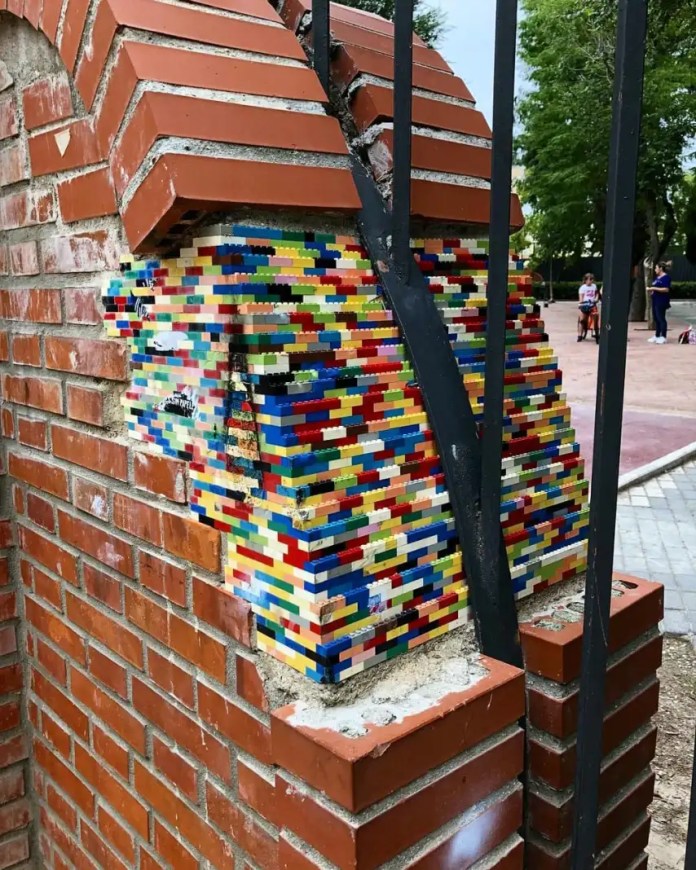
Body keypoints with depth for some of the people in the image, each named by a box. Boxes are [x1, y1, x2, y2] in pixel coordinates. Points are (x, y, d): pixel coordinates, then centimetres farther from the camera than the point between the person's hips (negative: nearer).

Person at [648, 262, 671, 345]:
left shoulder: (666, 277, -12)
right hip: (655, 301, 9)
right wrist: (652, 291, 9)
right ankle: (657, 336, 19)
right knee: (656, 319, 12)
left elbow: (666, 289, -21)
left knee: (661, 319, -7)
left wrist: (654, 288, -20)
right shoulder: (657, 277, 16)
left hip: (661, 302, -9)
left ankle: (663, 337, -3)